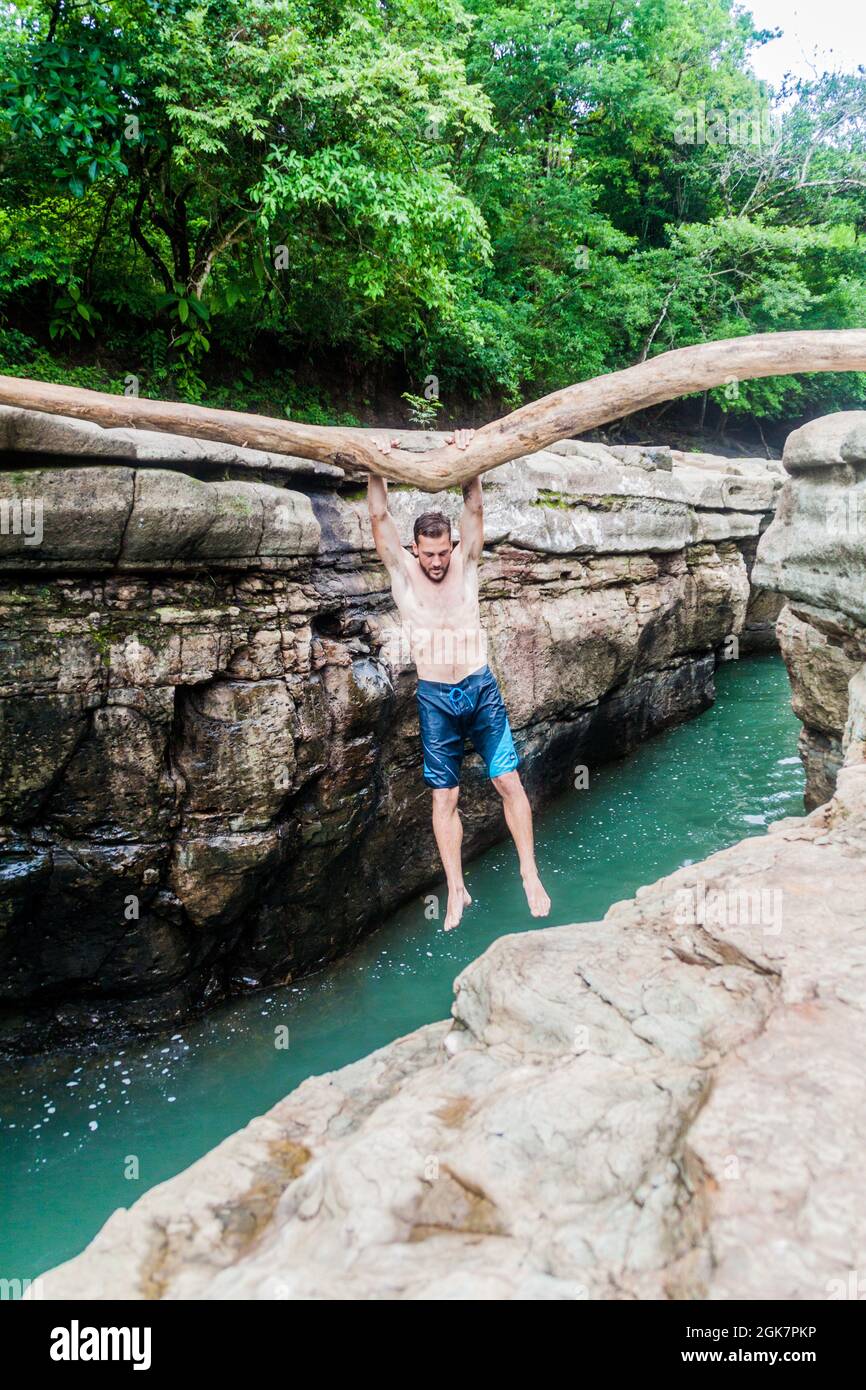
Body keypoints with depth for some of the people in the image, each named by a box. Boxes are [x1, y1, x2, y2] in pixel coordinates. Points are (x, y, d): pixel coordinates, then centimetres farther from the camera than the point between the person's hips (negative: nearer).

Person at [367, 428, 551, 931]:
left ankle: (531, 874, 15)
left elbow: (475, 508, -10)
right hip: (435, 700, 0)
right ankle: (457, 890, 15)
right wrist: (377, 466, -23)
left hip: (481, 691, 0)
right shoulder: (402, 570, -3)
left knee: (509, 782, -1)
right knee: (444, 797, 4)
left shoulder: (465, 564, -1)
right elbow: (379, 516, -11)